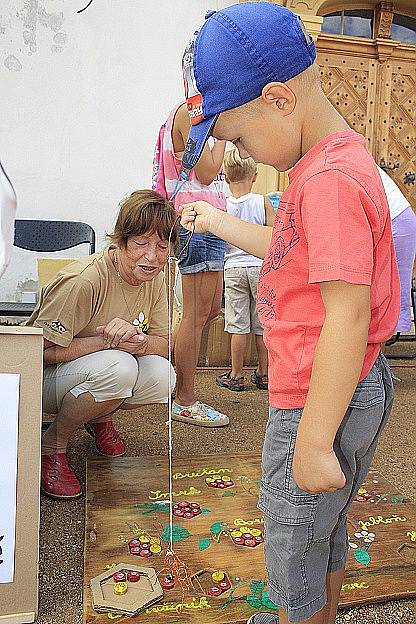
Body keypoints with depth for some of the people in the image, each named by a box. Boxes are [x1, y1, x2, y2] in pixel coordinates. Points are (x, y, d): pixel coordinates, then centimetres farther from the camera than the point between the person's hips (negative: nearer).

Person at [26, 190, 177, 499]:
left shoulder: (154, 278, -7)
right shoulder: (85, 280, -30)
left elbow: (166, 344, -8)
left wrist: (137, 341, -30)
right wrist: (107, 340, -32)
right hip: (42, 379, -6)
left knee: (161, 374, -22)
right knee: (117, 366, -36)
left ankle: (100, 418, 10)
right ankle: (51, 445, -10)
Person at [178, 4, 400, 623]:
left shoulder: (331, 179, -25)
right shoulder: (332, 161, 8)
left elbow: (347, 318, -28)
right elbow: (293, 250, 21)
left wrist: (313, 441, -24)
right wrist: (218, 223, 24)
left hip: (324, 403, -10)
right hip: (358, 391, 10)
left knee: (293, 555, 12)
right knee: (327, 531, 28)